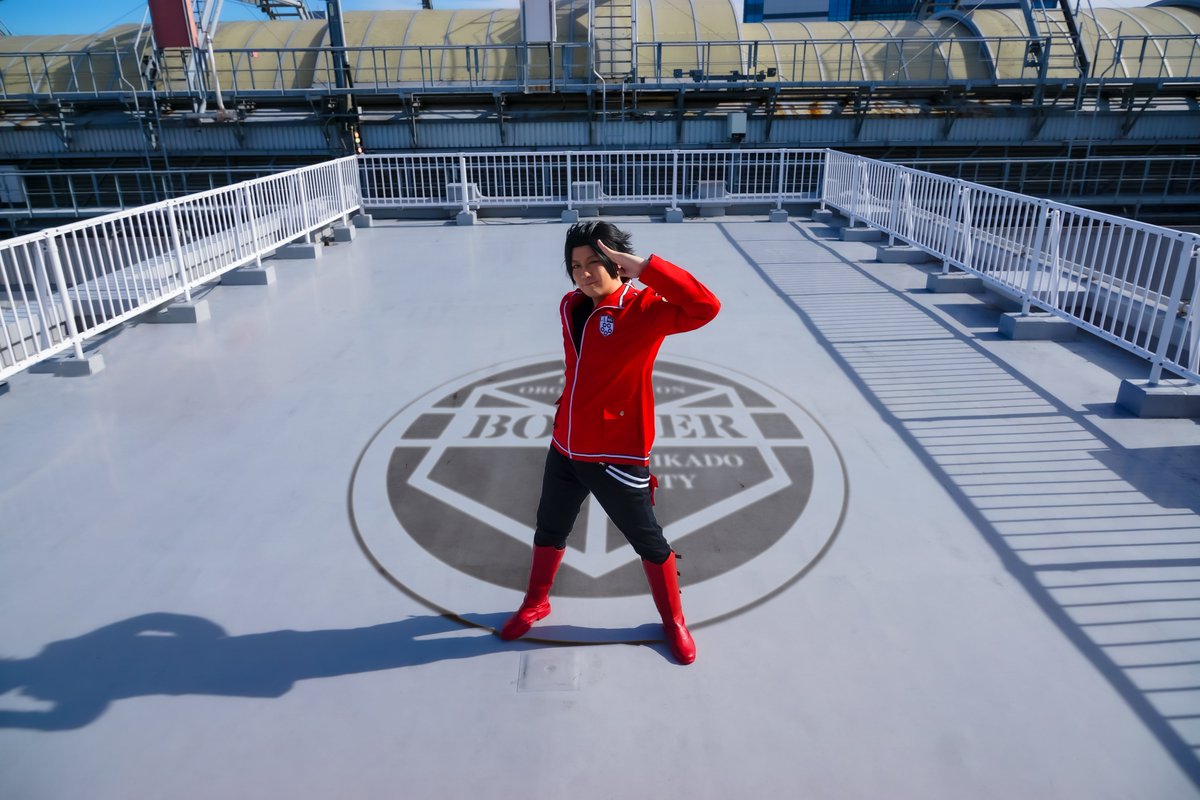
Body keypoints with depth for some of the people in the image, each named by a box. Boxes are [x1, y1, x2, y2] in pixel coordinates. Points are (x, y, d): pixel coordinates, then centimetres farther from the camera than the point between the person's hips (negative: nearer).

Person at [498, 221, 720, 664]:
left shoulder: (643, 309, -18)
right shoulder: (570, 306, 2)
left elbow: (706, 307, -35)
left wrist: (644, 267, -36)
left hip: (618, 456, -6)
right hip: (565, 449, 6)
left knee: (648, 542, 12)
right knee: (549, 530, 24)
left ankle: (673, 622, 37)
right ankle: (535, 603, 51)